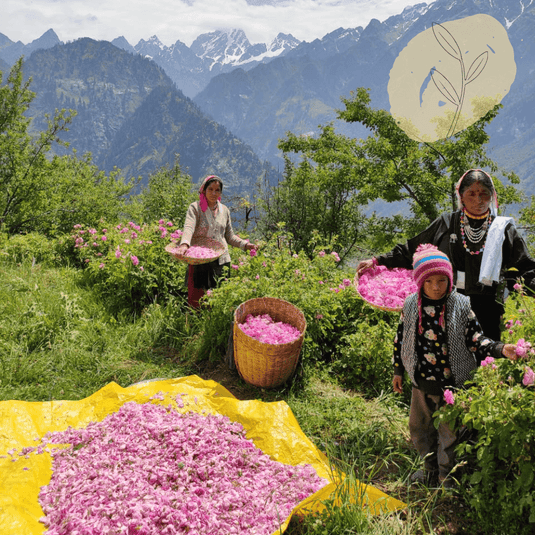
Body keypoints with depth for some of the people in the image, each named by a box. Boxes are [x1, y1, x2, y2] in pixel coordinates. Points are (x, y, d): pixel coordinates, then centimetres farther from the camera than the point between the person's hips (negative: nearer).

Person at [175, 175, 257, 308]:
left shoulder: (224, 210, 14)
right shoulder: (195, 208, -1)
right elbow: (188, 227, -20)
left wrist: (245, 244, 4)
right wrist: (184, 244, -40)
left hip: (221, 261, 4)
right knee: (196, 301, -4)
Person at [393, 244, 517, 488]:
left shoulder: (461, 306, -11)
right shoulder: (411, 305, -5)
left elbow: (475, 338, -7)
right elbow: (400, 339, 6)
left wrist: (499, 349, -25)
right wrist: (398, 371, 10)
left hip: (451, 383, -3)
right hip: (421, 383, 3)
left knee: (449, 431, 12)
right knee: (419, 427, 18)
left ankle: (447, 473, 36)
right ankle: (430, 468, 42)